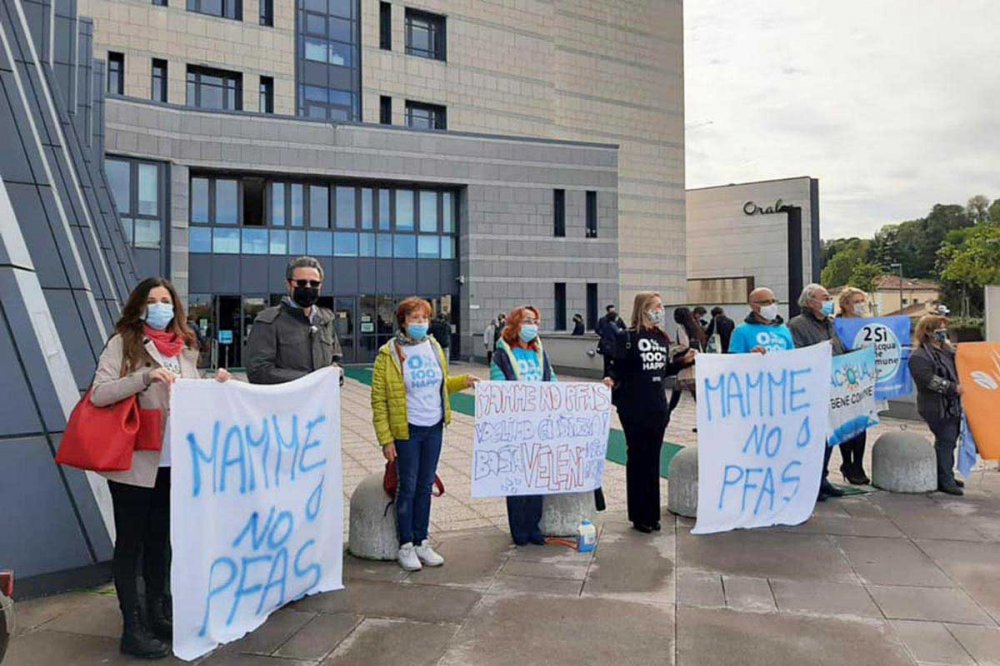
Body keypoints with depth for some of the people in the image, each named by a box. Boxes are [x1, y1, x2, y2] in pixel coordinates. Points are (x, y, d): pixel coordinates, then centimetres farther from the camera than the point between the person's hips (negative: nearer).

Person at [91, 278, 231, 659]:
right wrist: (145, 376, -26)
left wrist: (215, 386, -1)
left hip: (173, 461, 5)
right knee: (130, 543, 5)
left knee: (160, 539, 15)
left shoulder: (185, 347, 11)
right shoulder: (123, 343, -6)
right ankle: (132, 628, 14)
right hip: (134, 462, -5)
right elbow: (98, 394, -16)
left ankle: (157, 614, 29)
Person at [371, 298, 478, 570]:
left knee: (426, 486, 13)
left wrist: (463, 382, 3)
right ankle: (406, 547, 19)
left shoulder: (433, 346, 7)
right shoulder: (388, 354, -10)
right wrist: (385, 439, -13)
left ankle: (422, 542, 26)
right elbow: (379, 399, -10)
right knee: (408, 487, 4)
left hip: (434, 428, 5)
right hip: (407, 430, -5)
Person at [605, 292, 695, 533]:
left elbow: (664, 370, 16)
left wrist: (684, 361, 6)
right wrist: (611, 379, -28)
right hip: (634, 408, -5)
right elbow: (619, 368, -8)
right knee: (637, 458, 3)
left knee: (653, 459, 10)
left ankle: (652, 514, 21)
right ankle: (639, 516, 14)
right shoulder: (628, 337, -7)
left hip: (658, 406, 6)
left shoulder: (662, 338, 11)